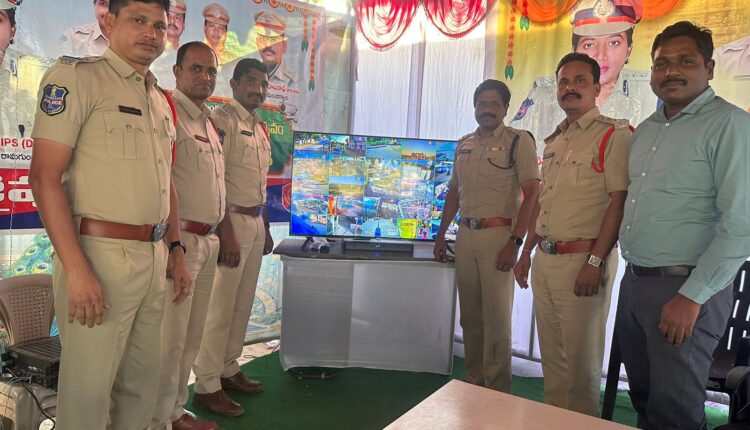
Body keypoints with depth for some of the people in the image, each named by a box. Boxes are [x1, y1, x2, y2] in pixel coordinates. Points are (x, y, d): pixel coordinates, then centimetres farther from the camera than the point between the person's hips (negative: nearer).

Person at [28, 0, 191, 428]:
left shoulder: (161, 100, 18)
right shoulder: (77, 76, -5)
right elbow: (44, 176, -13)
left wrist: (176, 250, 16)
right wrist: (76, 269, -20)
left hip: (154, 257, 7)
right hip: (100, 253, -7)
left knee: (142, 383, 16)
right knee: (88, 389, 3)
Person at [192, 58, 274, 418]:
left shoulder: (260, 127, 17)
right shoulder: (222, 119, -9)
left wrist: (265, 229, 19)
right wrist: (227, 233, -21)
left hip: (255, 222, 9)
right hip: (231, 221, -8)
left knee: (242, 305, 13)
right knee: (219, 308, -3)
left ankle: (228, 370, 26)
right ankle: (207, 387, 7)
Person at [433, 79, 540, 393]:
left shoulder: (518, 141, -3)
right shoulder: (464, 144, 15)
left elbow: (532, 194, -9)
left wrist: (515, 241, -17)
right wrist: (440, 235, 16)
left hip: (498, 235, -5)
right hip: (465, 235, 6)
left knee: (496, 317, -1)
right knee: (470, 315, 12)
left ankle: (497, 391, 12)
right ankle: (474, 380, 26)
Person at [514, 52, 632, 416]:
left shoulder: (612, 134, -7)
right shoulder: (553, 140, 16)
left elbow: (619, 201, -15)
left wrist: (595, 262, -20)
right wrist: (526, 253, 18)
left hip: (582, 260, -7)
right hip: (544, 260, 7)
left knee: (581, 361, 3)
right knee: (551, 355, 16)